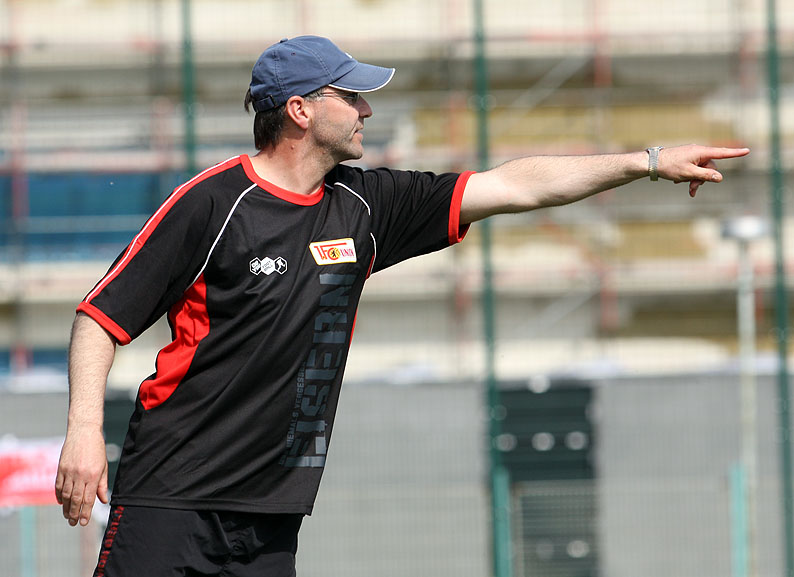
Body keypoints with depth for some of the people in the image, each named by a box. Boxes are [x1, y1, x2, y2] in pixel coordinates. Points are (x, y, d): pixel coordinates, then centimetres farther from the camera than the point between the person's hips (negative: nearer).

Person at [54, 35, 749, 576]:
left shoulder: (363, 206, 10)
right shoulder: (212, 203, -8)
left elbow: (512, 187, 14)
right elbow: (101, 315, -7)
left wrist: (651, 162, 13)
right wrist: (84, 430, -20)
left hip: (271, 520, 6)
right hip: (171, 500, -6)